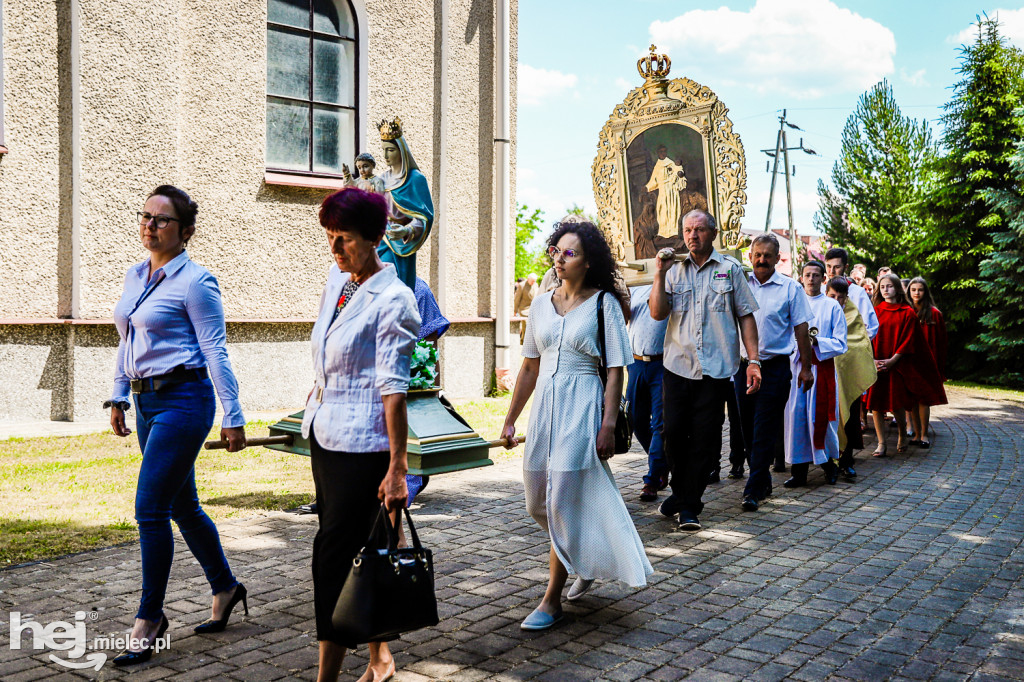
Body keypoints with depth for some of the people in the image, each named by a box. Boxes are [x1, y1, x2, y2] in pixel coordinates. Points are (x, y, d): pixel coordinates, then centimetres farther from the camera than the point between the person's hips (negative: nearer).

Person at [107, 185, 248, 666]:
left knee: (149, 508, -8)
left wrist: (232, 417, -14)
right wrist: (119, 396, 19)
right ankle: (225, 588, 31)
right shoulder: (134, 277, 13)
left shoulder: (194, 281, -10)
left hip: (183, 400, -8)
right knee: (182, 505, 15)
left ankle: (148, 621, 6)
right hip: (148, 403, 8)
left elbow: (215, 351, -12)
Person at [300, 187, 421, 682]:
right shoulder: (337, 278, 8)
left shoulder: (394, 301, -15)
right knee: (353, 549, 13)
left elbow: (393, 387, -19)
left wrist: (397, 467, -20)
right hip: (324, 433, 8)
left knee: (334, 553, -6)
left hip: (361, 443, -8)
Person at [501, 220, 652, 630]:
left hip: (583, 408, -6)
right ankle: (583, 564, 37)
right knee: (538, 502, 11)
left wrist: (608, 426, -15)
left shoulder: (604, 304, -4)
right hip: (545, 407, 6)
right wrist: (510, 420, 15)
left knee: (563, 502, -5)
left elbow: (615, 372, -7)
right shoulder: (542, 304, 10)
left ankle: (552, 600, 7)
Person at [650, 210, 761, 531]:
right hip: (678, 364, 2)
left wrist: (753, 360, -1)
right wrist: (659, 273, -8)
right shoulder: (674, 270, 10)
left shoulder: (730, 269, 6)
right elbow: (658, 313, 0)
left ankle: (690, 505, 13)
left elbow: (746, 316, 5)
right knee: (674, 432, 3)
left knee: (704, 438, 1)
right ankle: (680, 490, 27)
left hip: (716, 368, -2)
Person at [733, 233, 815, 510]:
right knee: (748, 429, 10)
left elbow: (801, 329, 2)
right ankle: (763, 480, 27)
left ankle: (754, 490, -1)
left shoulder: (790, 288, 2)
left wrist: (806, 368, 0)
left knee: (765, 431, -5)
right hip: (743, 365, 4)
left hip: (775, 367, -4)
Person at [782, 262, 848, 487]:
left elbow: (840, 344, 0)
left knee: (819, 416, -4)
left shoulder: (832, 306, 5)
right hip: (796, 365, 2)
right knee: (796, 415, -2)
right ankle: (799, 470, 5)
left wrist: (817, 341, -15)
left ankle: (828, 462, 17)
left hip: (822, 367, -2)